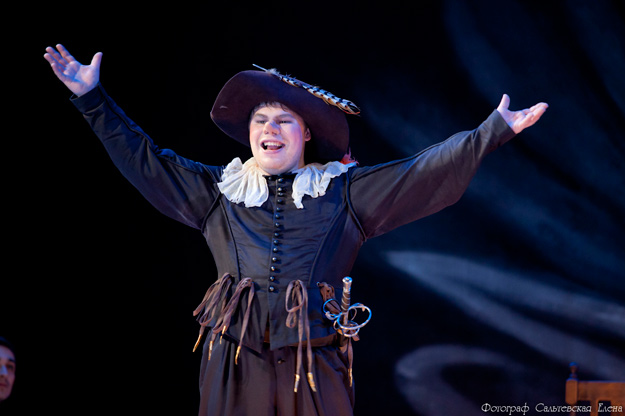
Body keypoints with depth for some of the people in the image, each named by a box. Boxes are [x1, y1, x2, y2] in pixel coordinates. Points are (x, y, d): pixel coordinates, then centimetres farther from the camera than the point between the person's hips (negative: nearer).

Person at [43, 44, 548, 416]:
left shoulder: (345, 192, 9)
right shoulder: (218, 190, 15)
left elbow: (424, 173, 4)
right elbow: (145, 160, 18)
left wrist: (494, 131, -4)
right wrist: (93, 99, 15)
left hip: (313, 361, -1)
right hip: (234, 359, 2)